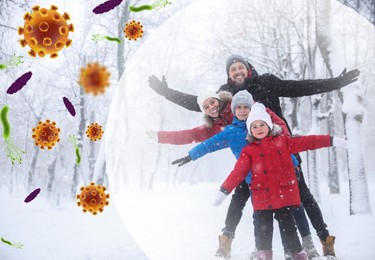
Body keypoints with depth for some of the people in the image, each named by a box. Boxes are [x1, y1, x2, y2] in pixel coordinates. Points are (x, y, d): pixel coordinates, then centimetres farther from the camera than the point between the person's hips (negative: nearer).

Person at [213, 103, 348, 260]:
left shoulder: (282, 142, 6)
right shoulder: (249, 151, 5)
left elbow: (306, 142, 4)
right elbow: (238, 172, -1)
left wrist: (331, 141, 1)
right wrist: (224, 190, -11)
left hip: (284, 195, -1)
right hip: (261, 198, 1)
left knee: (288, 228, 5)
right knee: (262, 230, 3)